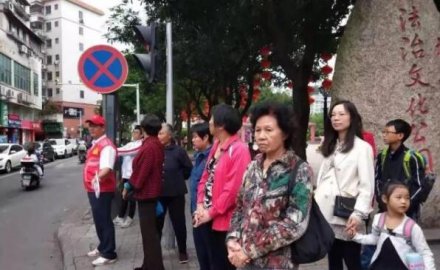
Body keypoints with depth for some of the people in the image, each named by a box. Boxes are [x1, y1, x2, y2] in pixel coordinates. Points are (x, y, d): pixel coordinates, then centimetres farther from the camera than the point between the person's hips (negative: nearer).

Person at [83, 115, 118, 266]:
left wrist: (98, 177, -49)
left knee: (104, 221, -5)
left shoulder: (106, 145, -17)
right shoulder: (95, 144, 15)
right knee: (98, 220, 20)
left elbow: (107, 167, -32)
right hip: (93, 189, 10)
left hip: (102, 189, -10)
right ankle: (102, 247, 34)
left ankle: (108, 254, 2)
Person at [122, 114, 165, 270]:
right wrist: (131, 186, 17)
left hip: (145, 192, -10)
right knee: (149, 230, 18)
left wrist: (129, 187, -6)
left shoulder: (148, 147, -20)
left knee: (149, 232, -3)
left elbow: (141, 171, -19)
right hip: (150, 191, 10)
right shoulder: (156, 145, 9)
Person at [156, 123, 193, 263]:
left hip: (175, 193, -2)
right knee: (157, 223, 9)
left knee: (178, 223, 7)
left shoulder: (178, 151, -8)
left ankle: (182, 251, 22)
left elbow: (188, 169, -1)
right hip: (158, 193, 3)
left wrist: (178, 179, 4)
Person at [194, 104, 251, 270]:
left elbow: (233, 188, -22)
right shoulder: (216, 146, 10)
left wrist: (212, 212, -16)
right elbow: (206, 177, 10)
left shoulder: (239, 150, -18)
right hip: (210, 216, 8)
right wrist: (201, 204, -2)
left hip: (225, 219, -8)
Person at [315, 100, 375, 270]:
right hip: (327, 214, 6)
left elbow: (367, 185, -10)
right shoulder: (330, 147, 17)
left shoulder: (362, 147, -4)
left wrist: (358, 213, -19)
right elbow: (322, 179, 14)